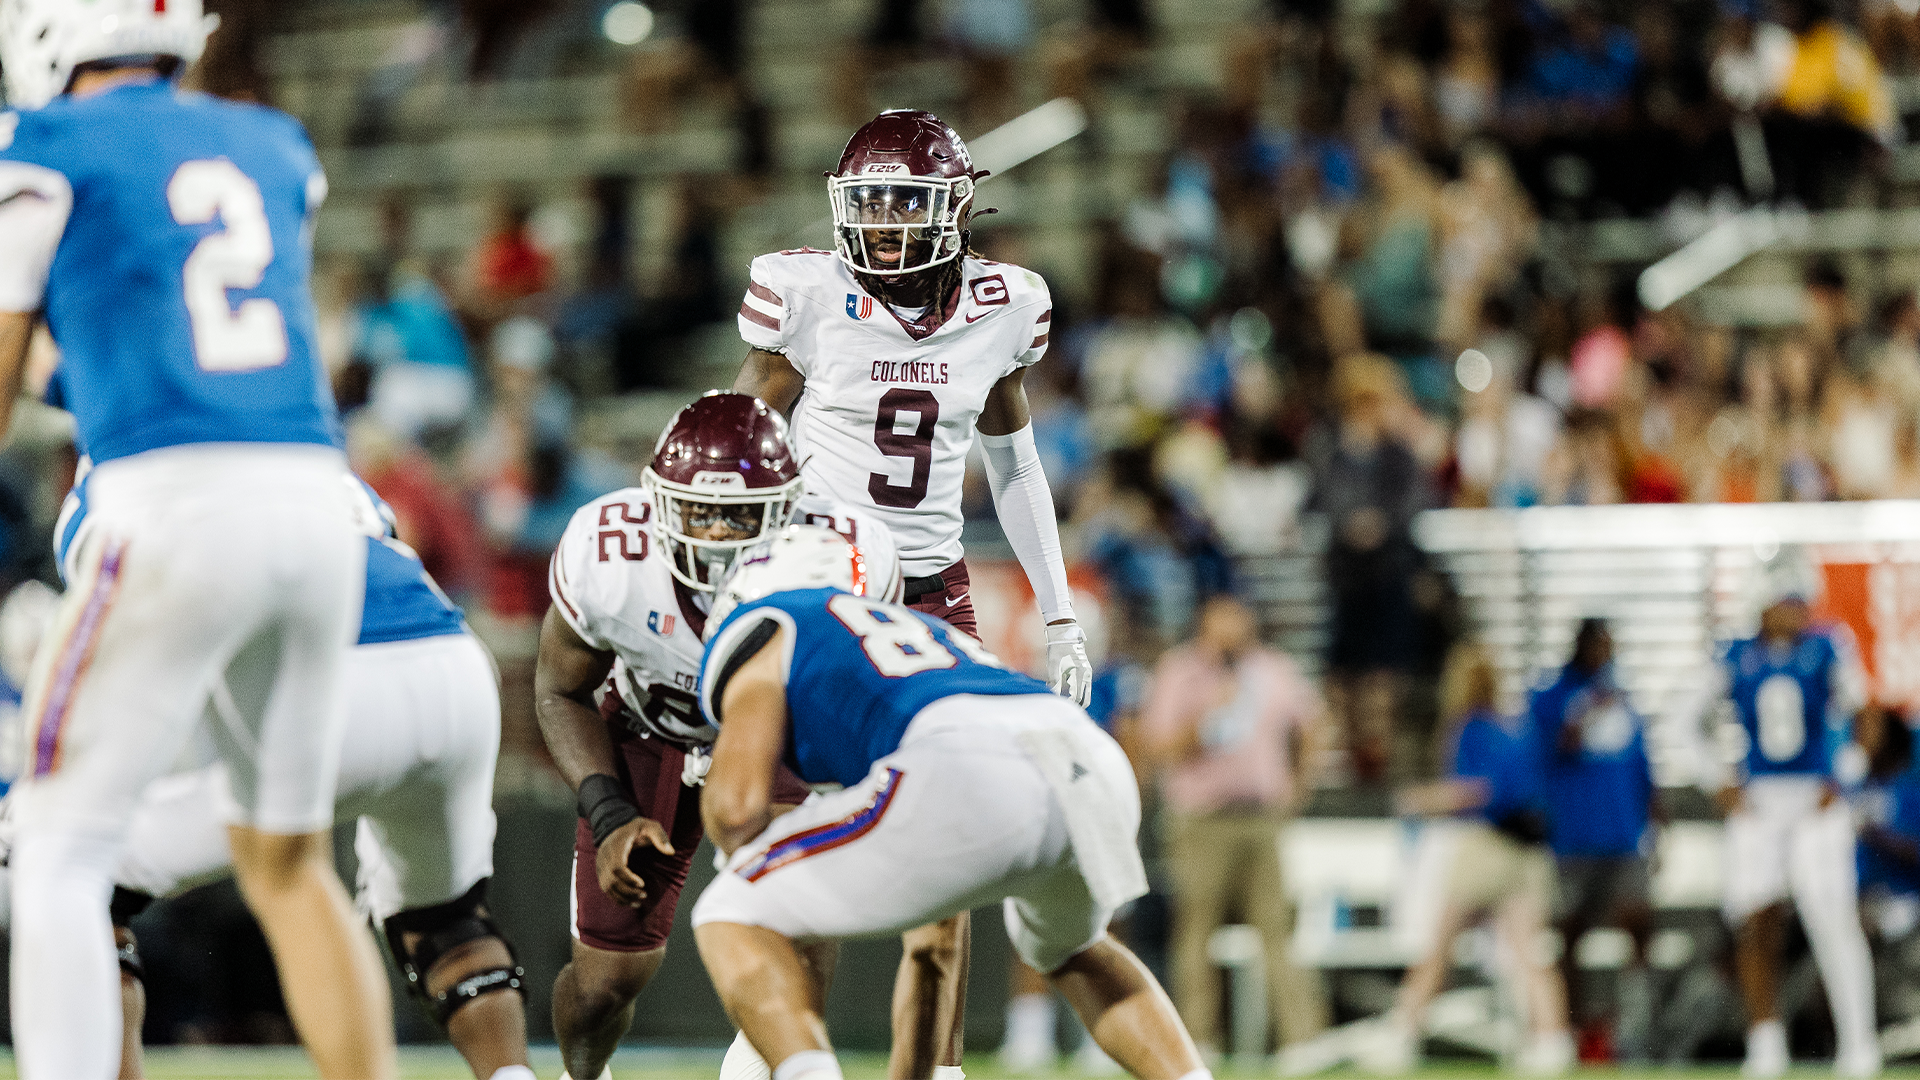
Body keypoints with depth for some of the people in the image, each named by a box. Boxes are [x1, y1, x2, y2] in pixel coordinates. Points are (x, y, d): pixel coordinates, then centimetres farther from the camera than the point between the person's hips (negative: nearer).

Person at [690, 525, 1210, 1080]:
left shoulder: (759, 626, 21)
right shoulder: (917, 625, 42)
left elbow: (738, 802, 8)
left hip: (969, 782, -7)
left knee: (731, 920, 9)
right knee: (1066, 948, 39)